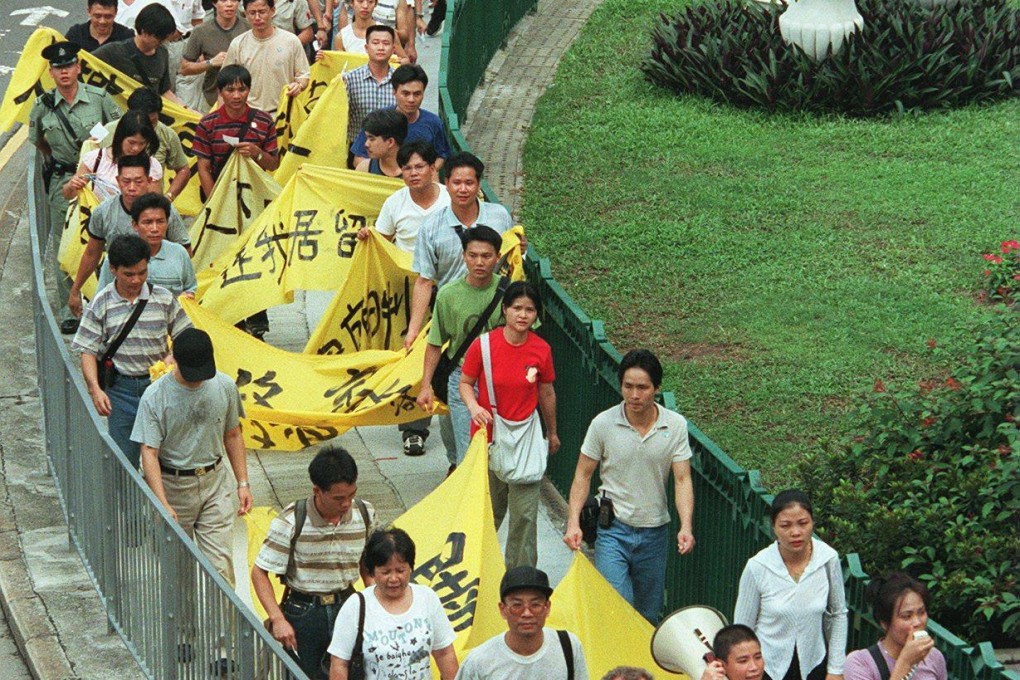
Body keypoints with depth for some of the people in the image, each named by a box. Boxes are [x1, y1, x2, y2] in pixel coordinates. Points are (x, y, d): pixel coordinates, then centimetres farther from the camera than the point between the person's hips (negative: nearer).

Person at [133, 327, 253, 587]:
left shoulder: (225, 387, -2)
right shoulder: (155, 397, -14)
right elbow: (149, 453, -17)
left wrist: (243, 483, 10)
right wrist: (163, 504, -27)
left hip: (215, 482, 2)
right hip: (172, 485, -2)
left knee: (220, 565, -6)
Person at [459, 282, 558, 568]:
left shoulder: (541, 350, -5)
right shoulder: (483, 345, -11)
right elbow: (465, 383, 2)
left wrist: (552, 432, 21)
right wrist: (473, 406, -20)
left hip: (526, 440, 1)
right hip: (488, 436, -1)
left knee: (525, 513, -2)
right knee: (488, 511, 13)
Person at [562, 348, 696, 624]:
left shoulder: (676, 425, -5)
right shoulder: (603, 424, -9)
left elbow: (682, 480, -6)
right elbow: (583, 476, 0)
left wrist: (686, 526, -20)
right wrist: (573, 522, -11)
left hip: (655, 532, 2)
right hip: (613, 530, -2)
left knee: (648, 615, 11)